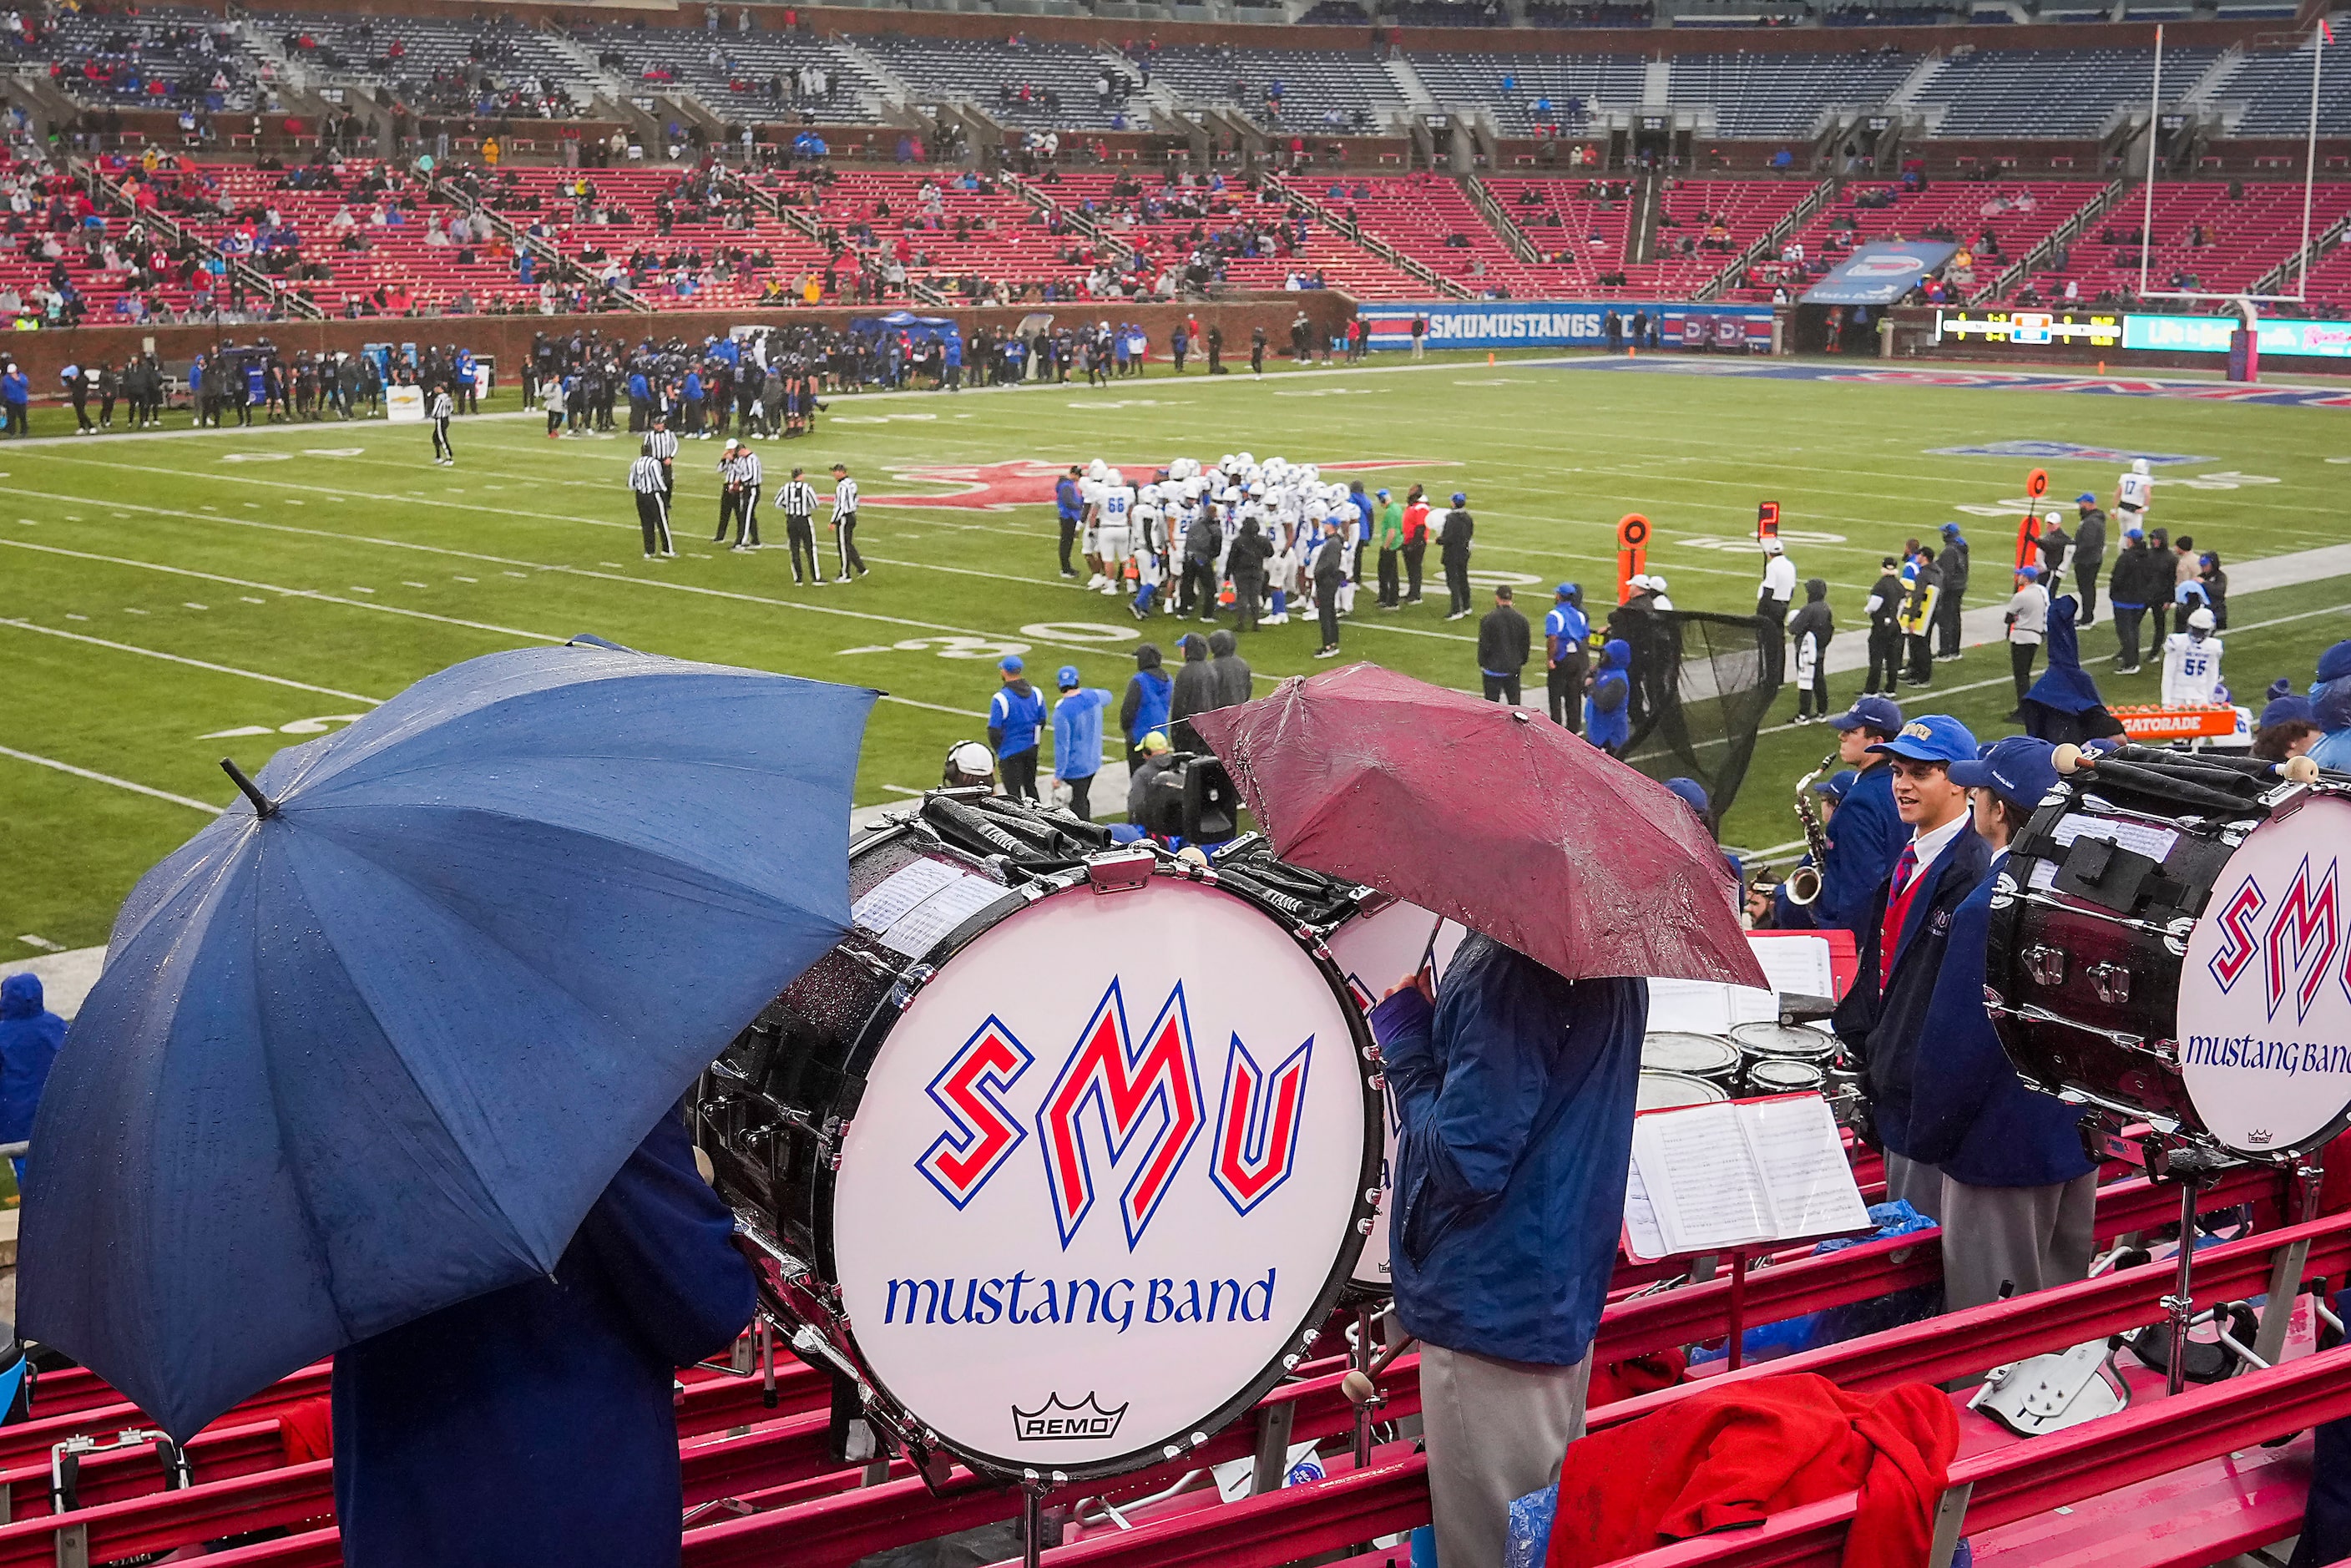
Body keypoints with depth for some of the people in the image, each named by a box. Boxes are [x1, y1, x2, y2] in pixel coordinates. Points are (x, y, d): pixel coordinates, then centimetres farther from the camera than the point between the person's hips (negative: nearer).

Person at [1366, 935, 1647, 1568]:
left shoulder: (1498, 973, -25)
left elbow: (1466, 1161, -25)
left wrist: (1405, 1044, -12)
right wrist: (1426, 1037, 9)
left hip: (1495, 1309, -10)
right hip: (1569, 1297, 10)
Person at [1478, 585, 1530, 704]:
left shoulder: (1488, 619, -13)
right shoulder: (1521, 619, 1)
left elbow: (1483, 644, -10)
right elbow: (1526, 643, 8)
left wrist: (1481, 663, 0)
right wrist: (1523, 662, 19)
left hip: (1493, 668, -4)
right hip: (1514, 667, 4)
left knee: (1491, 701, 1)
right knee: (1514, 701, 11)